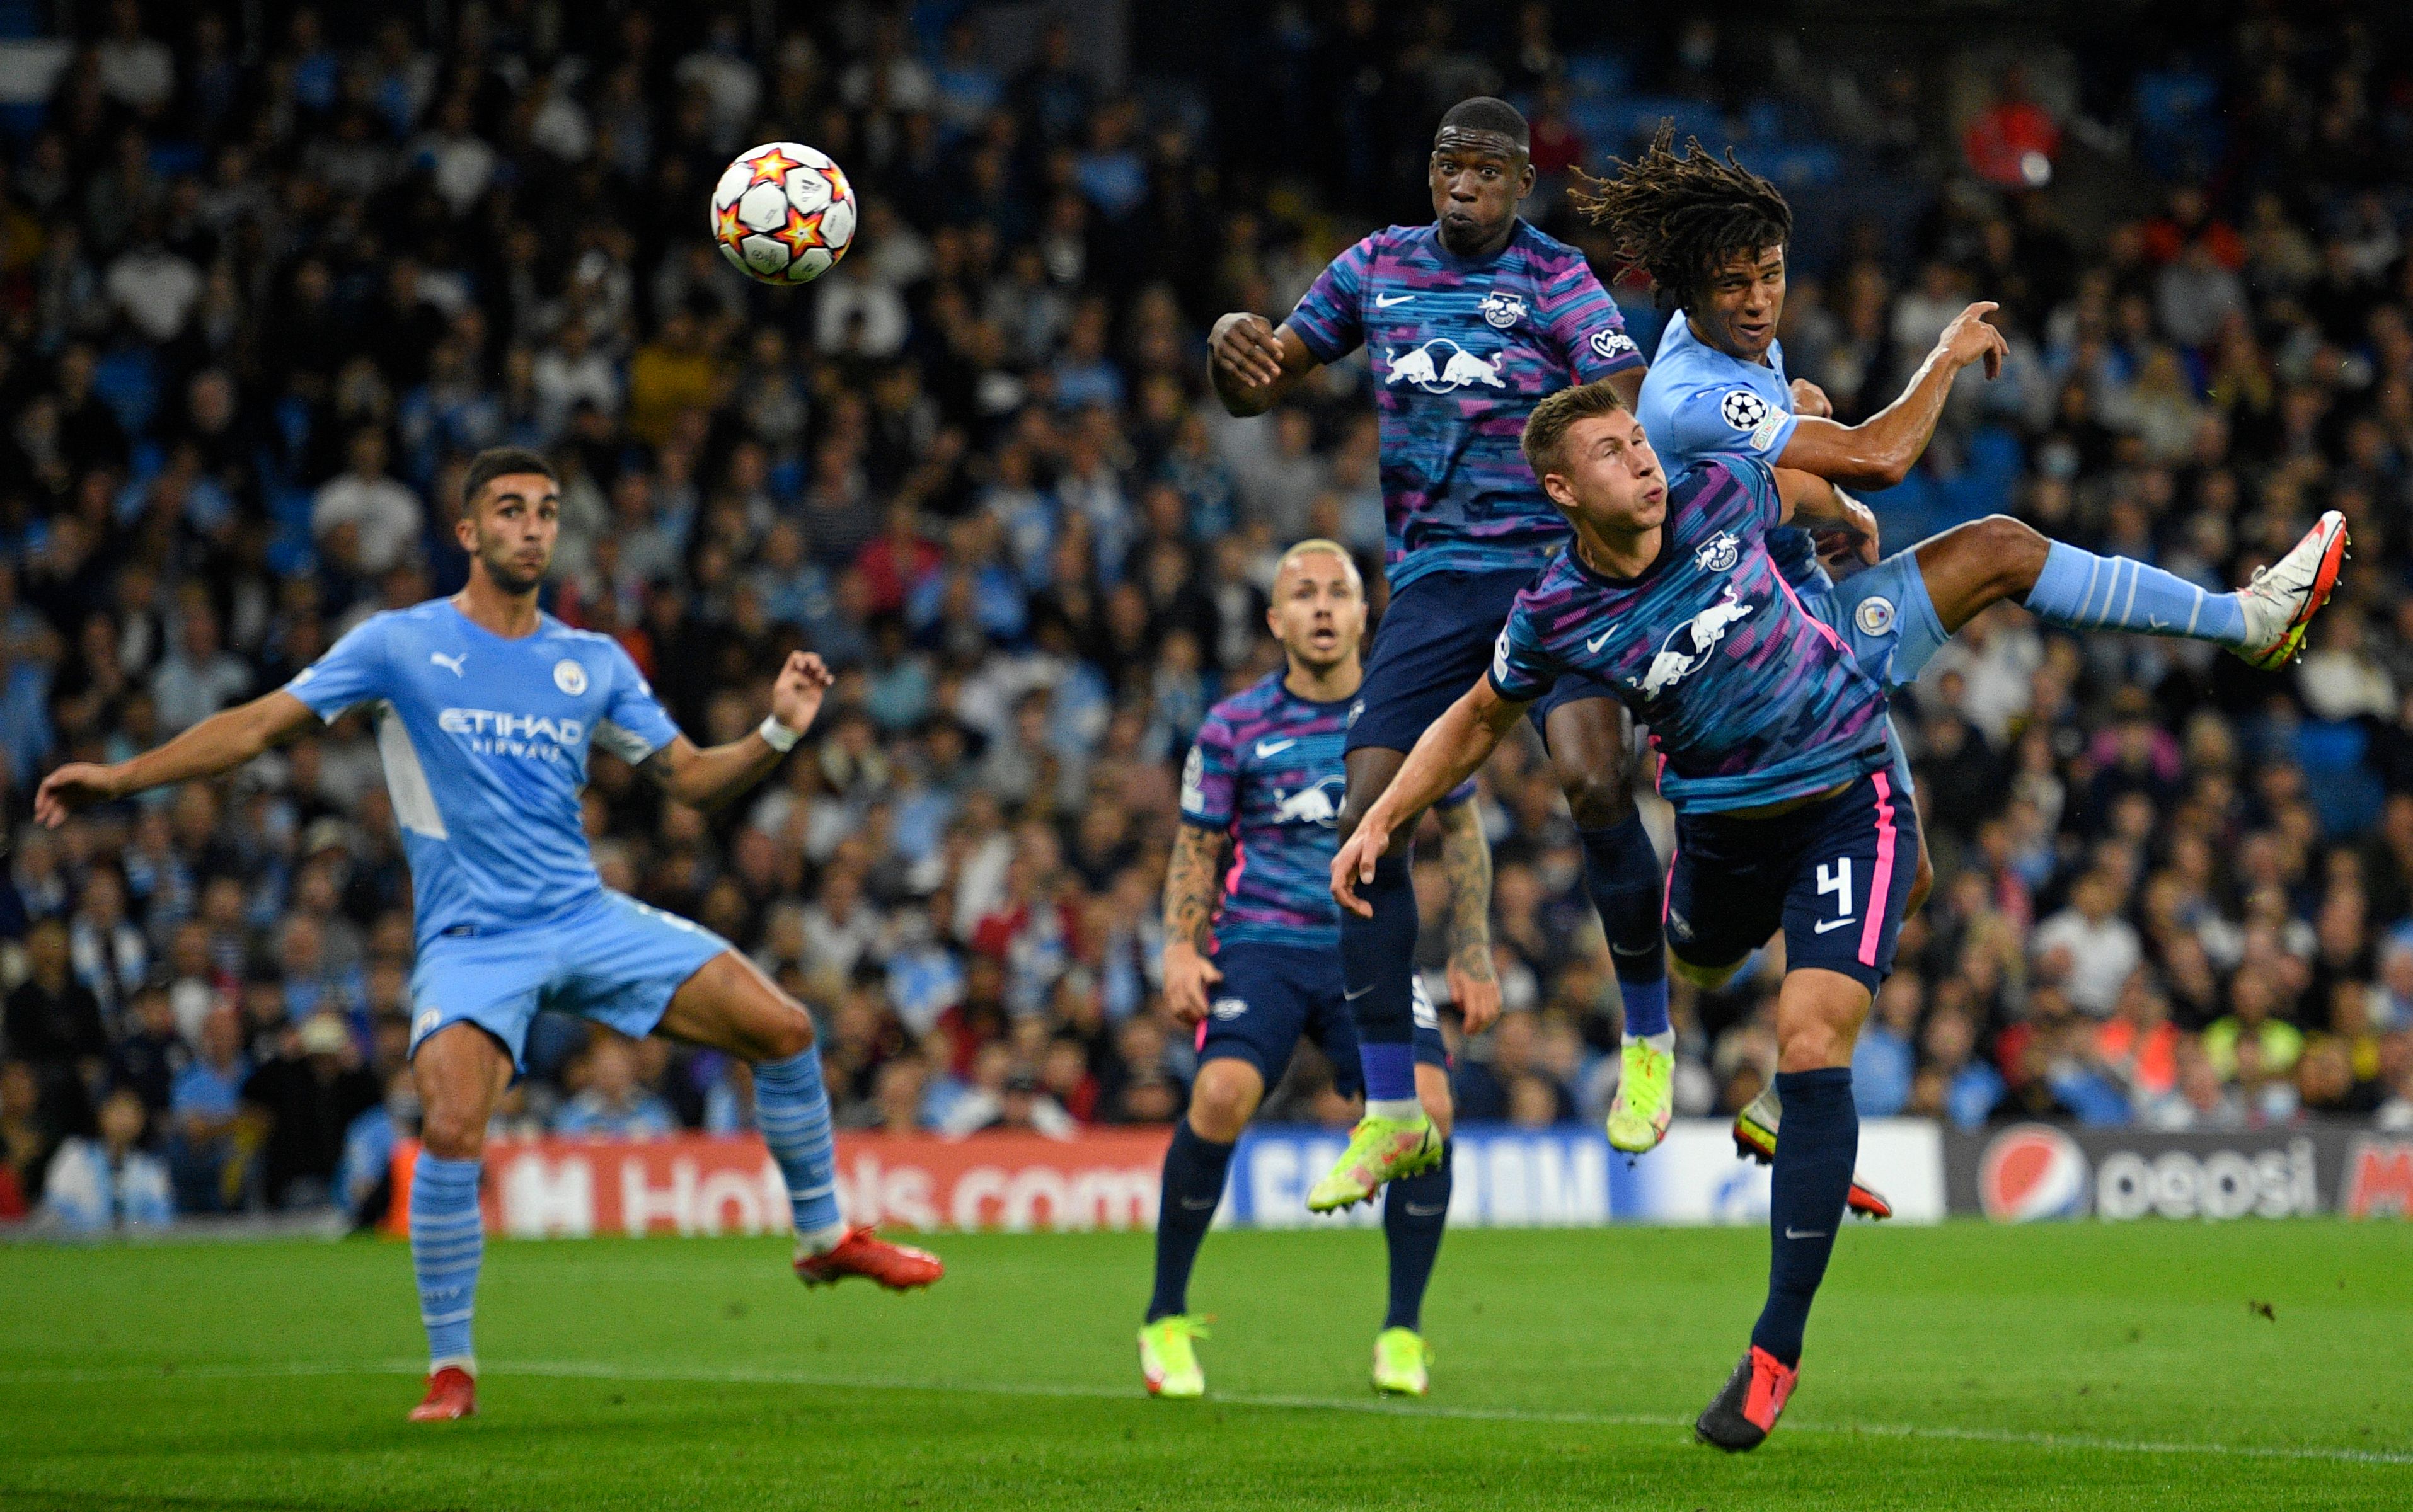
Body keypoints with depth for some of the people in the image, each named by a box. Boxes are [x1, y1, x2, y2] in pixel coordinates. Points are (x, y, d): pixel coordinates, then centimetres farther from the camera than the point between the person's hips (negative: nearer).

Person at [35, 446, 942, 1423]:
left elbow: (692, 779, 12)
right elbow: (258, 726, -2)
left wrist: (779, 733, -6)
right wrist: (123, 777, -11)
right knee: (452, 1129, -27)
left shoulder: (594, 662, 10)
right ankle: (450, 1367, -9)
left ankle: (824, 1237, 15)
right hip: (471, 939, -4)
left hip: (587, 916, 4)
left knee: (781, 1028, -7)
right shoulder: (400, 645, 0)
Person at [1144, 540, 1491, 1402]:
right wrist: (1181, 949, -6)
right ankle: (1166, 1321, -10)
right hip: (1262, 942, -1)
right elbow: (1196, 848, 10)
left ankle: (1403, 1333, -3)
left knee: (1426, 1105, -22)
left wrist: (1472, 956, 9)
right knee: (1222, 1093, -27)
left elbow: (1460, 830, 16)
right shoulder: (1234, 728, 1)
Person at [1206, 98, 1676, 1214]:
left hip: (1552, 566, -4)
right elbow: (1258, 387, 16)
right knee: (1365, 817, -8)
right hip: (1431, 581, 4)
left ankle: (1649, 1041, -1)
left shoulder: (1557, 280, -1)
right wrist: (1232, 349, -7)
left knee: (1594, 783, -25)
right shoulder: (1376, 266, 12)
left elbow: (1635, 409, -13)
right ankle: (1391, 1118, 1)